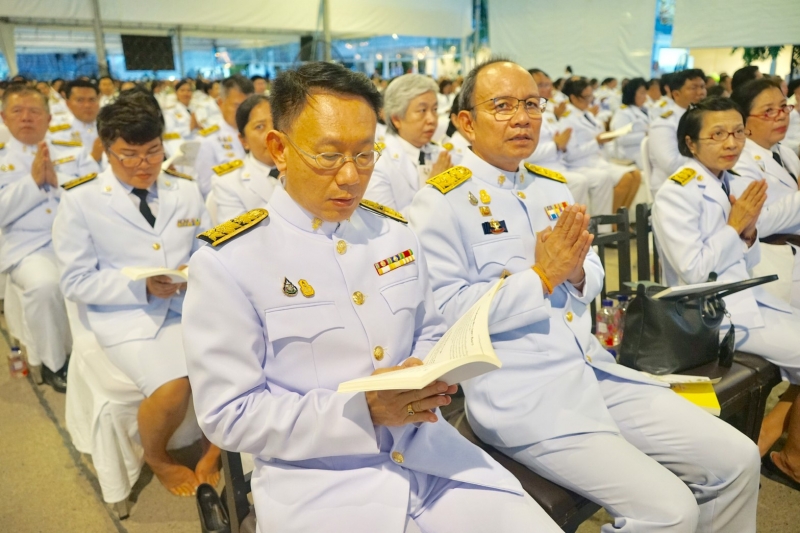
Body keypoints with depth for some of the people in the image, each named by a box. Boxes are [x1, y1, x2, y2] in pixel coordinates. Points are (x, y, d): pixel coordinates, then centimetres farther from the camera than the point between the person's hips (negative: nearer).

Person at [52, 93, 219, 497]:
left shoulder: (186, 191, 9)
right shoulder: (81, 201, -3)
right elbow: (76, 282, -4)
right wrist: (140, 286, -18)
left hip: (188, 306, 4)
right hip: (125, 315, -3)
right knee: (173, 387, -28)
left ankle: (212, 450, 8)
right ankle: (156, 457, 10)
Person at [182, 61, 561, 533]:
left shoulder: (396, 233, 6)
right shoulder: (227, 263, -10)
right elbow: (229, 413, -10)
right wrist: (360, 409, -19)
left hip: (428, 452, 5)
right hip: (317, 479, -4)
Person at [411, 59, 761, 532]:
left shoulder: (554, 188, 13)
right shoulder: (442, 202, -9)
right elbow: (446, 312, -16)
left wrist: (576, 273, -6)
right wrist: (542, 275, -16)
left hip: (596, 371, 7)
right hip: (520, 395, -7)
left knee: (738, 459, 5)